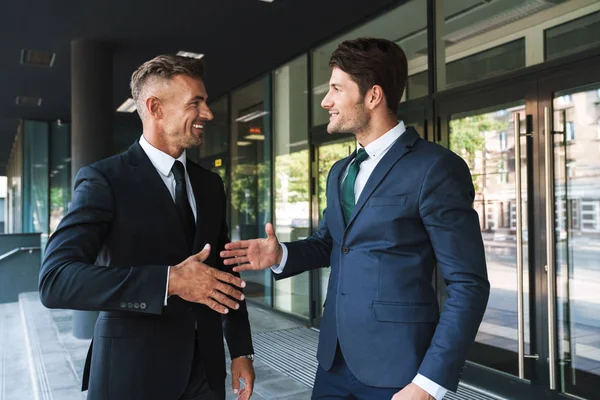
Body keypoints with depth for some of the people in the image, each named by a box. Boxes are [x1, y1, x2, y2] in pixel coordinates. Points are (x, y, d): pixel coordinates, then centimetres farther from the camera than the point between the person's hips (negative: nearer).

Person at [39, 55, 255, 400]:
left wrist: (241, 350, 9)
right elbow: (55, 280, -21)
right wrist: (170, 280, -29)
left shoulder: (210, 184, 7)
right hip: (134, 371, -5)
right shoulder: (104, 179, -11)